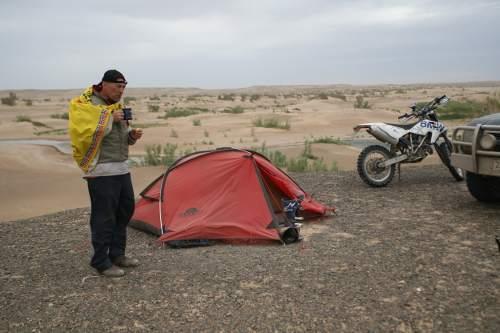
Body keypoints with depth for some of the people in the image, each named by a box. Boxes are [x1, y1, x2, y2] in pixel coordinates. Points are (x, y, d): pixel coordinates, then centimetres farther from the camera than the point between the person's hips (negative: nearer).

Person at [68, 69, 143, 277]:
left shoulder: (116, 105, 14)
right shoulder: (84, 105, -11)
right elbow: (83, 133, -24)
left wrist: (132, 135, 1)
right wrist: (110, 118, -21)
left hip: (121, 168, 9)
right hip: (101, 170, -9)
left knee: (125, 210, 14)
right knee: (104, 217, -5)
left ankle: (117, 254, 28)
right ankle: (101, 262, 8)